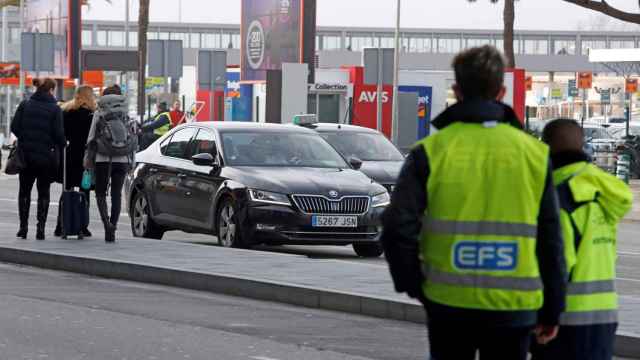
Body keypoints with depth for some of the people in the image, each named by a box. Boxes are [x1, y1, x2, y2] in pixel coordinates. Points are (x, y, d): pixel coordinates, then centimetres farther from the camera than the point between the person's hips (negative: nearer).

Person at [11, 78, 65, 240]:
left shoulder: (25, 105, 1)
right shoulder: (55, 109, -8)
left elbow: (14, 127, -2)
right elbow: (58, 133, -11)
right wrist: (62, 145, 8)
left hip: (26, 154, 2)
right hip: (47, 157, -2)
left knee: (24, 190, 13)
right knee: (44, 192, 7)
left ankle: (23, 227, 10)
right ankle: (40, 228, 0)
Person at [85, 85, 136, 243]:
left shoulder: (99, 114, -1)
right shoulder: (126, 114, 8)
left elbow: (91, 138, -1)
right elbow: (134, 139, 7)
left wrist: (88, 160, 7)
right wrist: (132, 161, 14)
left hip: (103, 159, -2)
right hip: (122, 160, 2)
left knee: (100, 193, 8)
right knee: (117, 194, 9)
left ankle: (106, 222, -16)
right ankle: (112, 227, 4)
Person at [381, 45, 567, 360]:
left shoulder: (431, 152, -4)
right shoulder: (534, 154, 1)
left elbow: (398, 228, -10)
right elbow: (550, 239, 4)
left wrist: (412, 284, 6)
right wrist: (552, 309, 13)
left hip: (448, 302, -1)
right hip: (513, 307, 1)